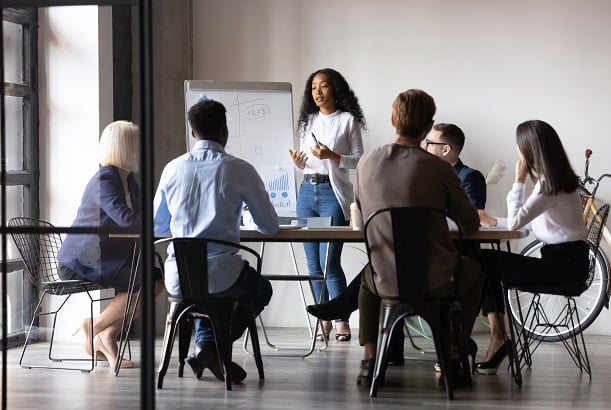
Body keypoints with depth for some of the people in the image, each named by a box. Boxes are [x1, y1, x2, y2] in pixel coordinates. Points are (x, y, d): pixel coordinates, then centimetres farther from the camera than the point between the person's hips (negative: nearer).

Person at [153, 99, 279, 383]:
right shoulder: (239, 170, -6)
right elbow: (270, 227, 3)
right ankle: (211, 348, 13)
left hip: (178, 279, 4)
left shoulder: (173, 169, 3)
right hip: (221, 276, -4)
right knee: (261, 290, 30)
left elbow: (157, 226, 16)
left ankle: (205, 343, 16)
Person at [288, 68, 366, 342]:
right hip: (307, 191, 5)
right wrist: (299, 162, -2)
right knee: (313, 264, 5)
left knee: (329, 263, -11)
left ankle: (342, 320, -3)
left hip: (333, 192, -5)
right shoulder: (308, 121, 15)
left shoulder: (348, 120, 0)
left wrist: (332, 156, -17)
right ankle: (323, 320, 13)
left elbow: (359, 160, -3)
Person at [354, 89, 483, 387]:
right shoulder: (439, 168, -14)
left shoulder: (367, 163, -5)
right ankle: (453, 360, 25)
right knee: (473, 271, 30)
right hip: (435, 282, -2)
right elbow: (471, 225, -5)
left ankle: (369, 361, 27)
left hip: (387, 282, 2)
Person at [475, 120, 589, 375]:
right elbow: (527, 221, 20)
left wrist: (519, 180, -13)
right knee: (486, 261, 2)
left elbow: (516, 221, -19)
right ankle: (498, 339, -6)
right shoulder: (552, 178, 13)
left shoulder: (550, 184, -17)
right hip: (561, 258, 9)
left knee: (485, 264, -9)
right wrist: (495, 222, 17)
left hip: (566, 263, -9)